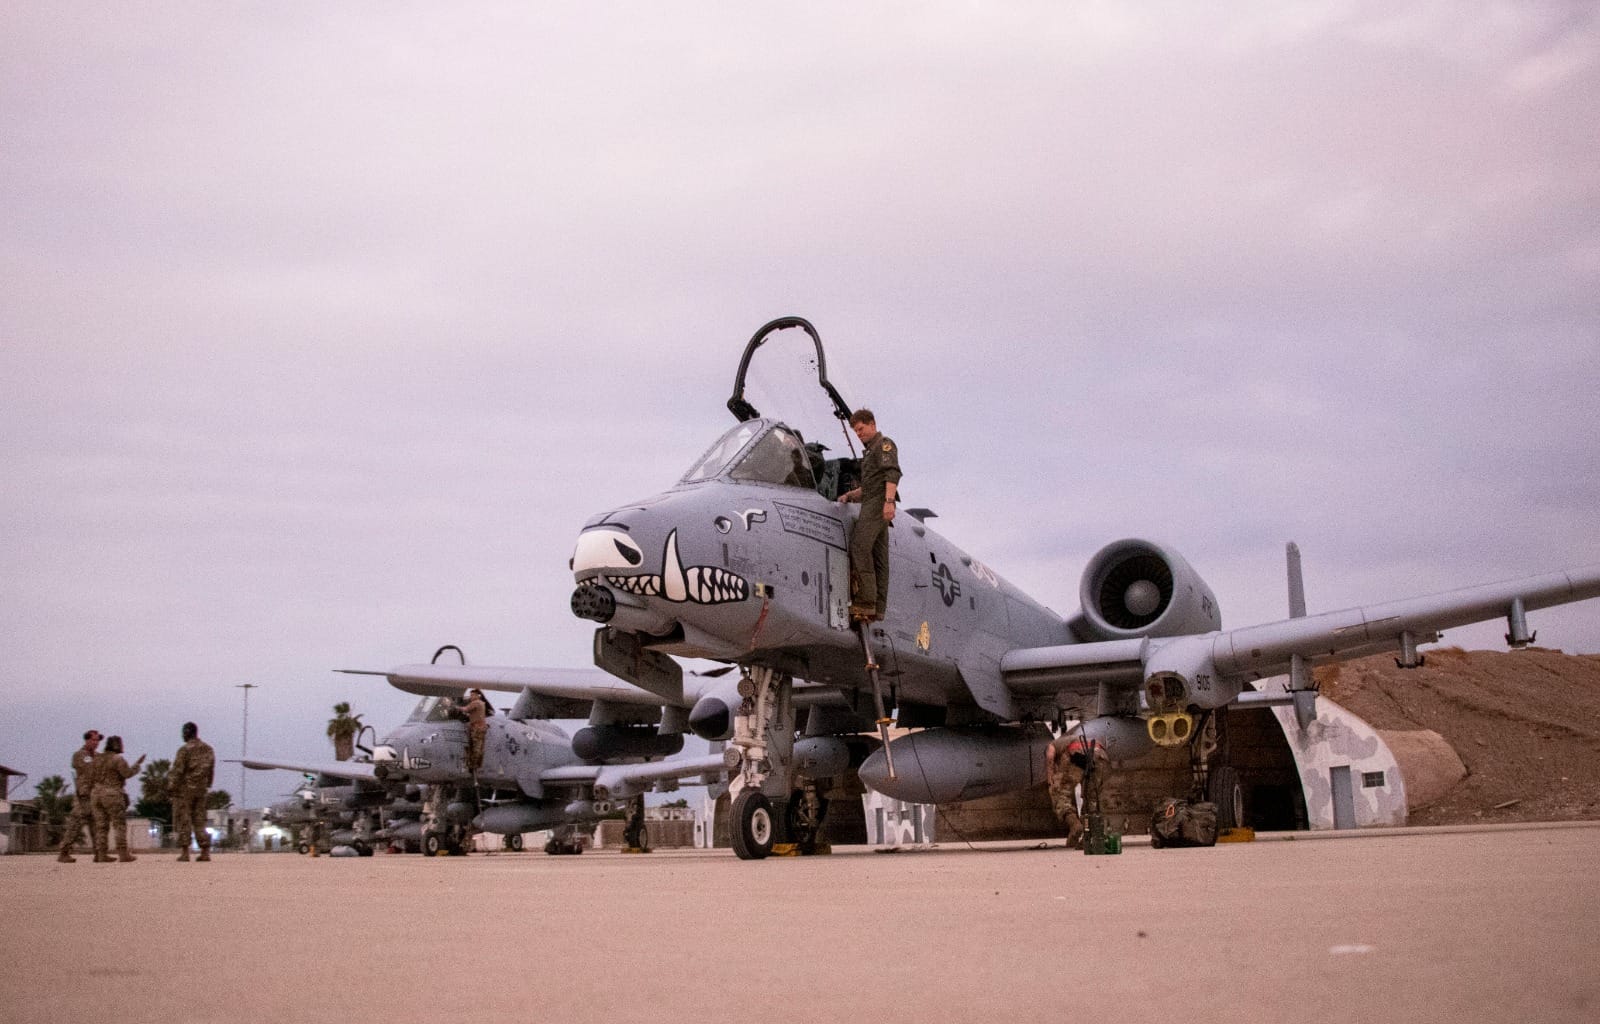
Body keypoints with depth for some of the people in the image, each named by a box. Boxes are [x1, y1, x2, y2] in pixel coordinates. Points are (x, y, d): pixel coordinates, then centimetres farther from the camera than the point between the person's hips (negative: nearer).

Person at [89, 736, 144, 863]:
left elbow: (94, 777, 15)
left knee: (101, 826, 6)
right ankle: (123, 854, -8)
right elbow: (128, 773, -13)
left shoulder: (98, 759, 12)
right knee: (120, 825, -3)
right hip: (112, 795, -7)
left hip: (98, 794, 7)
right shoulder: (117, 759, -9)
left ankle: (101, 855, 2)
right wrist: (138, 764, -1)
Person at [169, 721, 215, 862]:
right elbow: (211, 771, 11)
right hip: (200, 790, 6)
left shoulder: (185, 750, -13)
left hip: (184, 789, -6)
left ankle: (185, 852, -2)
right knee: (199, 820, 9)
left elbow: (177, 771, -15)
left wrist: (171, 788, -8)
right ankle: (205, 852, 3)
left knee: (182, 820, 0)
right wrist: (206, 787, 18)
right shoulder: (208, 749, 7)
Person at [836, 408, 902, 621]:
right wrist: (850, 495, 19)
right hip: (871, 504, 10)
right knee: (878, 556, 3)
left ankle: (865, 602, -26)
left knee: (860, 547, -20)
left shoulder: (884, 444, 0)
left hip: (878, 503, -10)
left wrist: (889, 501, -28)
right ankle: (878, 608, -1)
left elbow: (892, 473, -15)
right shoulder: (869, 451, 30)